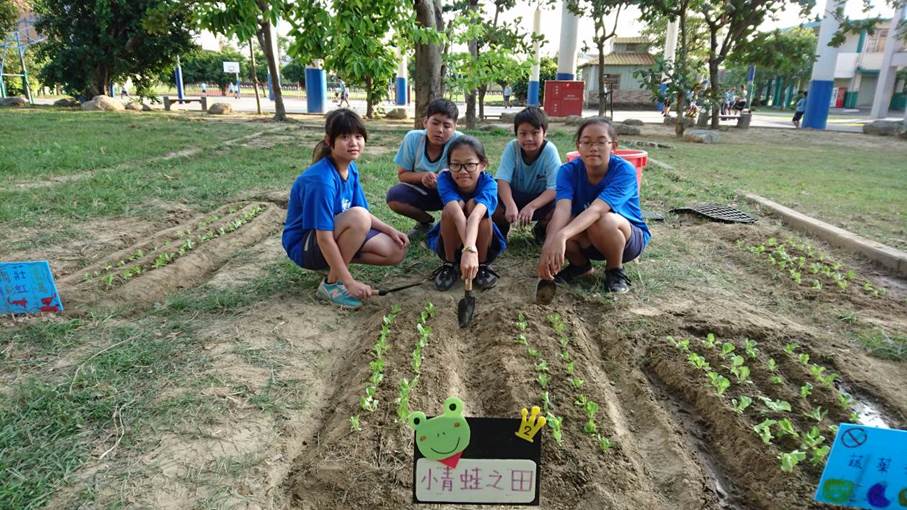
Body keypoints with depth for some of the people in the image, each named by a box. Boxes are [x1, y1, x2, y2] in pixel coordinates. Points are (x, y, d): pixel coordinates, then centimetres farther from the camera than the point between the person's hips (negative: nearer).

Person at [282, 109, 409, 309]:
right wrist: (350, 283, -29)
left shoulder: (351, 169, -2)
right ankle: (331, 283, -17)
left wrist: (390, 230, -4)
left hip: (334, 235, 8)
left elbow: (363, 214, 10)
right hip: (304, 246, -8)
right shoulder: (322, 179, -29)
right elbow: (324, 239, -30)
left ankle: (335, 262, 6)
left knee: (396, 252, -5)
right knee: (358, 217, -34)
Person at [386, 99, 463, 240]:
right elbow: (402, 174, -6)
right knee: (394, 196, -24)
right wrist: (421, 177, -27)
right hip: (421, 192, 2)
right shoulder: (412, 138, -15)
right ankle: (426, 222, 6)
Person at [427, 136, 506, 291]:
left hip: (485, 245, 0)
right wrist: (470, 248, -59)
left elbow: (475, 215, -47)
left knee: (474, 205, -30)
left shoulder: (489, 183, -26)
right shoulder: (444, 178, -24)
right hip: (450, 243, 0)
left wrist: (469, 250, -64)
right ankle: (450, 264, -11)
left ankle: (482, 264, -13)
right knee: (454, 206, -31)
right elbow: (456, 212, -43)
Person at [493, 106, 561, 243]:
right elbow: (503, 180, -24)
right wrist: (510, 205, -44)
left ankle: (540, 231, 6)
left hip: (540, 200, 0)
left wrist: (532, 206, -41)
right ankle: (502, 229, 7)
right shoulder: (512, 147, -18)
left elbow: (554, 188, -25)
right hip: (514, 197, 1)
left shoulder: (550, 151, -21)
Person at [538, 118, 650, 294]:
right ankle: (580, 265, 4)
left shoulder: (624, 171, -27)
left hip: (630, 237, -3)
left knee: (603, 221, -37)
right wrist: (549, 245, -54)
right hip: (588, 240, 3)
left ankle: (615, 271, -7)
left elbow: (596, 210, -42)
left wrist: (562, 236, -60)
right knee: (556, 226, -28)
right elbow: (562, 209, -35)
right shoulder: (568, 170, -17)